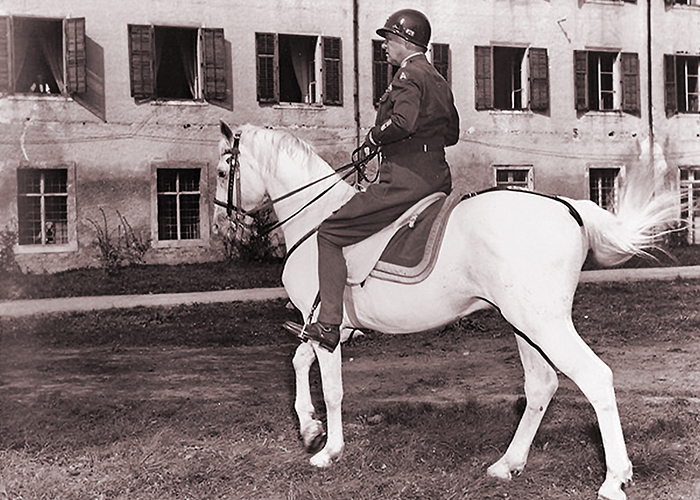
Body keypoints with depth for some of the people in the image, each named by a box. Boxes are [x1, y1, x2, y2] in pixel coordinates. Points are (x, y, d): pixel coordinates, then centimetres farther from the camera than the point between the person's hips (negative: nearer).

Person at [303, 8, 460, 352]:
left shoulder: (408, 75, -10)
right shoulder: (439, 81, 19)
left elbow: (403, 121, -27)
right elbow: (452, 133, 26)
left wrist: (372, 141, -12)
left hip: (404, 180, -10)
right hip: (438, 180, 10)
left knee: (330, 234, -8)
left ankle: (328, 325, -15)